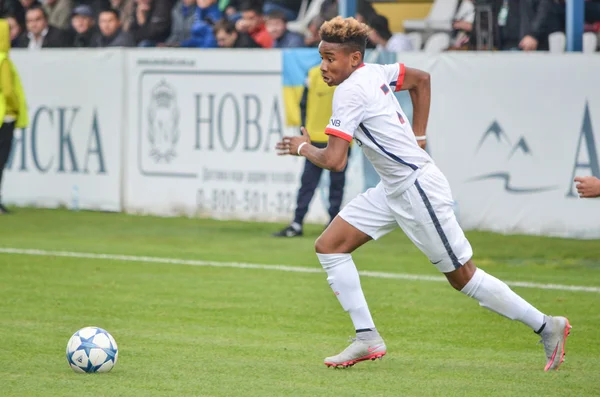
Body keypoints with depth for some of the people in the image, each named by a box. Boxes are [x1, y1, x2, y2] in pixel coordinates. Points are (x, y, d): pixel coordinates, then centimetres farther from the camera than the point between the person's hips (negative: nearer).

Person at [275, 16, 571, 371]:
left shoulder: (349, 92, -20)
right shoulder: (373, 73, 6)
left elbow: (334, 160, -25)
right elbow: (421, 78, 24)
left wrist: (303, 148, -4)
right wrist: (418, 136, 20)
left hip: (417, 188, -10)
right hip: (393, 191, 10)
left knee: (462, 277, -1)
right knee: (329, 246, 3)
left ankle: (548, 327, 11)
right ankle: (368, 340, 4)